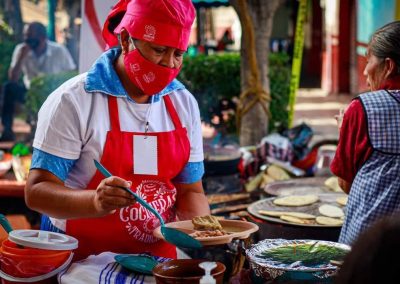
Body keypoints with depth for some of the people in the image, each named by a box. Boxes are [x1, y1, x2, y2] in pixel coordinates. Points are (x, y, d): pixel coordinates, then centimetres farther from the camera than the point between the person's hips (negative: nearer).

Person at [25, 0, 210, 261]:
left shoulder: (185, 103, 5)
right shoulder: (73, 101, -11)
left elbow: (190, 191, 10)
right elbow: (37, 191, -12)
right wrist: (95, 201, -31)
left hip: (158, 257, 4)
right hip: (83, 259, -4)